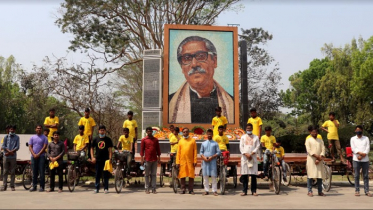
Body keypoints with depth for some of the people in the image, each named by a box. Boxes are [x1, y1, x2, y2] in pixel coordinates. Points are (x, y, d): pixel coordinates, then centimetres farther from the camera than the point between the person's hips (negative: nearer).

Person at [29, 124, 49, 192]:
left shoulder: (44, 138, 4)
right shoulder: (32, 137, 13)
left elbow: (44, 147, -4)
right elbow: (30, 147, 7)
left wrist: (38, 154, -12)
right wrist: (34, 154, -8)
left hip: (41, 156, -3)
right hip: (34, 157, 3)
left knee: (42, 172, -4)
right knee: (34, 172, 6)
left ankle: (42, 186, -1)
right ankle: (34, 186, 11)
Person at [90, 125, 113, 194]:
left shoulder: (108, 139, 1)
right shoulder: (96, 139, 6)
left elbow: (110, 149, 0)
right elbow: (92, 148, 11)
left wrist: (110, 158, -9)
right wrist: (93, 157, -1)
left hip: (106, 159, -2)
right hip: (98, 159, 2)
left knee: (106, 174, 2)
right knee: (97, 174, 6)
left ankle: (106, 188, 8)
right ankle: (97, 188, 13)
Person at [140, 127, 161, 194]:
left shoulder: (155, 140, 7)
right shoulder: (143, 140, 1)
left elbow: (158, 149, 10)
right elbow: (142, 149, 1)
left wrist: (159, 158, 5)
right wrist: (142, 159, -6)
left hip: (155, 159, 2)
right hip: (147, 160, -2)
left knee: (154, 174, 5)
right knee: (147, 175, 4)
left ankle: (153, 188, 9)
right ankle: (147, 188, 9)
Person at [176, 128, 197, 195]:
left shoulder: (192, 140, 5)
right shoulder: (180, 141, 9)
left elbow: (195, 151, 3)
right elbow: (178, 152, 7)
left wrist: (195, 161, -5)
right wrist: (177, 162, 0)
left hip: (190, 161, -1)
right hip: (182, 161, 1)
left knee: (191, 176, 0)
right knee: (182, 176, 4)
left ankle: (191, 190, 8)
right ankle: (183, 189, 13)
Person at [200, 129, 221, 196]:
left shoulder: (215, 143, 4)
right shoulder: (203, 143, 13)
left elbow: (218, 152, 1)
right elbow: (201, 152, 13)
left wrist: (212, 157, -11)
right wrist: (204, 157, -6)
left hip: (212, 161, -3)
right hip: (205, 161, 3)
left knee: (213, 176, -3)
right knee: (205, 176, 4)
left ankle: (214, 190, 1)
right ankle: (206, 190, 11)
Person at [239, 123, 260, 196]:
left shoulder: (256, 137, 12)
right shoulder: (243, 137, 13)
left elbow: (257, 146, 2)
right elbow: (241, 147, 4)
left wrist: (252, 153, -12)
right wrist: (246, 154, -11)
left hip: (253, 157, 0)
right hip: (244, 158, 1)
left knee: (253, 175, -3)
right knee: (244, 175, -1)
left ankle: (254, 191, 3)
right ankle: (244, 191, 5)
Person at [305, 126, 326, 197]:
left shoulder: (320, 141, 16)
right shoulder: (308, 140, 5)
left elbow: (323, 150, 5)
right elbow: (309, 150, -6)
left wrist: (320, 158, -11)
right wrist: (317, 156, -16)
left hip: (319, 161, 3)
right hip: (311, 160, -3)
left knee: (320, 176, 3)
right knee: (310, 176, -4)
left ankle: (320, 191, 9)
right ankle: (310, 191, 0)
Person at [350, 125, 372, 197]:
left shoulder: (366, 138, 11)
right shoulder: (353, 139, 10)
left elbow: (368, 148, 1)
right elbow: (353, 148, -2)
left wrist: (362, 156, -11)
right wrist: (360, 153, -17)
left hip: (365, 159, 1)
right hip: (356, 160, -1)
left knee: (366, 176, 2)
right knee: (357, 176, 1)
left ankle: (367, 191, 5)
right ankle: (357, 191, 4)